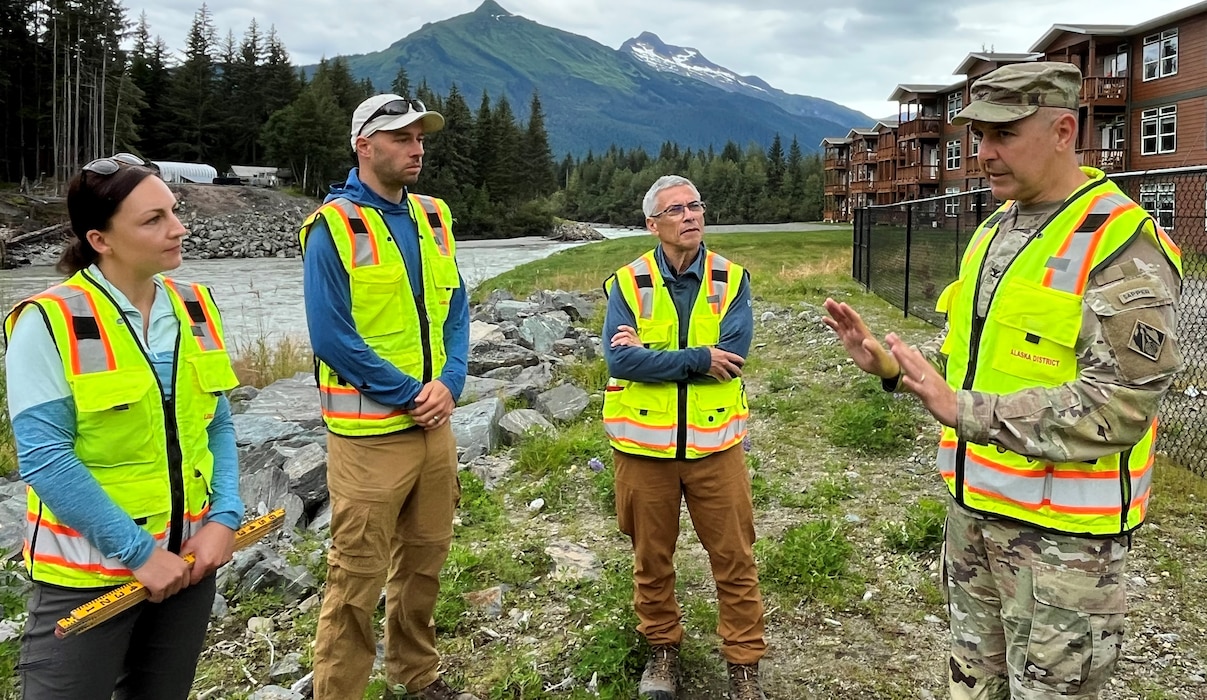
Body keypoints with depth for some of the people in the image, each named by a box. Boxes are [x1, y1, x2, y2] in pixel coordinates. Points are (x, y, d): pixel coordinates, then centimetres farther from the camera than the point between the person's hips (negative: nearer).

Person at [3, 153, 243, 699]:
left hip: (187, 560, 5)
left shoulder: (194, 309, 2)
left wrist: (224, 519, -8)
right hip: (86, 574, -5)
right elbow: (44, 459, -18)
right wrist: (140, 553, -18)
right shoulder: (49, 323, -14)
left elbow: (218, 427, 5)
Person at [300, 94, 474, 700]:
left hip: (435, 423, 7)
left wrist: (449, 383, -7)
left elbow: (455, 309, 9)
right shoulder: (334, 226, -11)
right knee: (359, 574, 2)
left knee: (425, 557, 18)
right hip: (369, 432, -7)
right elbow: (332, 336, -16)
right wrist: (409, 393, -15)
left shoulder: (433, 218, 9)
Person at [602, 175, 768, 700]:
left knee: (734, 558, 7)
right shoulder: (628, 283, -3)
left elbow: (733, 354, -15)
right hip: (644, 443, 0)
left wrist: (650, 355, -14)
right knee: (651, 557, 15)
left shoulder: (731, 280, -1)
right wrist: (699, 359, -17)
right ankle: (662, 648, 35)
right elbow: (619, 360, -16)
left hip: (714, 441, 0)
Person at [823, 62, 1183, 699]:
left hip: (1059, 526, -7)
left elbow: (1118, 407, -24)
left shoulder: (1123, 246, -17)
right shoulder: (994, 229, 8)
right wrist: (890, 363, -2)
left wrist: (966, 411, -28)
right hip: (972, 504, 8)